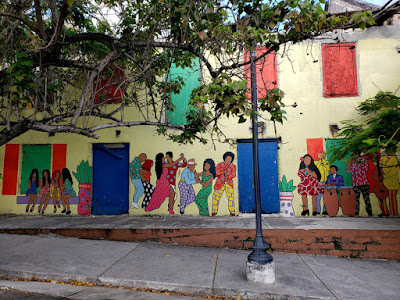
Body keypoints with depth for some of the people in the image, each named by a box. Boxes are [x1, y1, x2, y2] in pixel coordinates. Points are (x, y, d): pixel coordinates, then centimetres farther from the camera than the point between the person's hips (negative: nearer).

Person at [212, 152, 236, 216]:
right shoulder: (220, 165, 3)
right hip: (220, 184, -1)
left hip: (229, 184, 1)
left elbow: (233, 175, -4)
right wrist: (224, 172, -15)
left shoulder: (233, 166, 7)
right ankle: (214, 211, 8)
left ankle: (232, 212, 4)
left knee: (231, 197, -8)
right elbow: (216, 172, -9)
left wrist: (227, 177, -19)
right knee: (216, 196, -5)